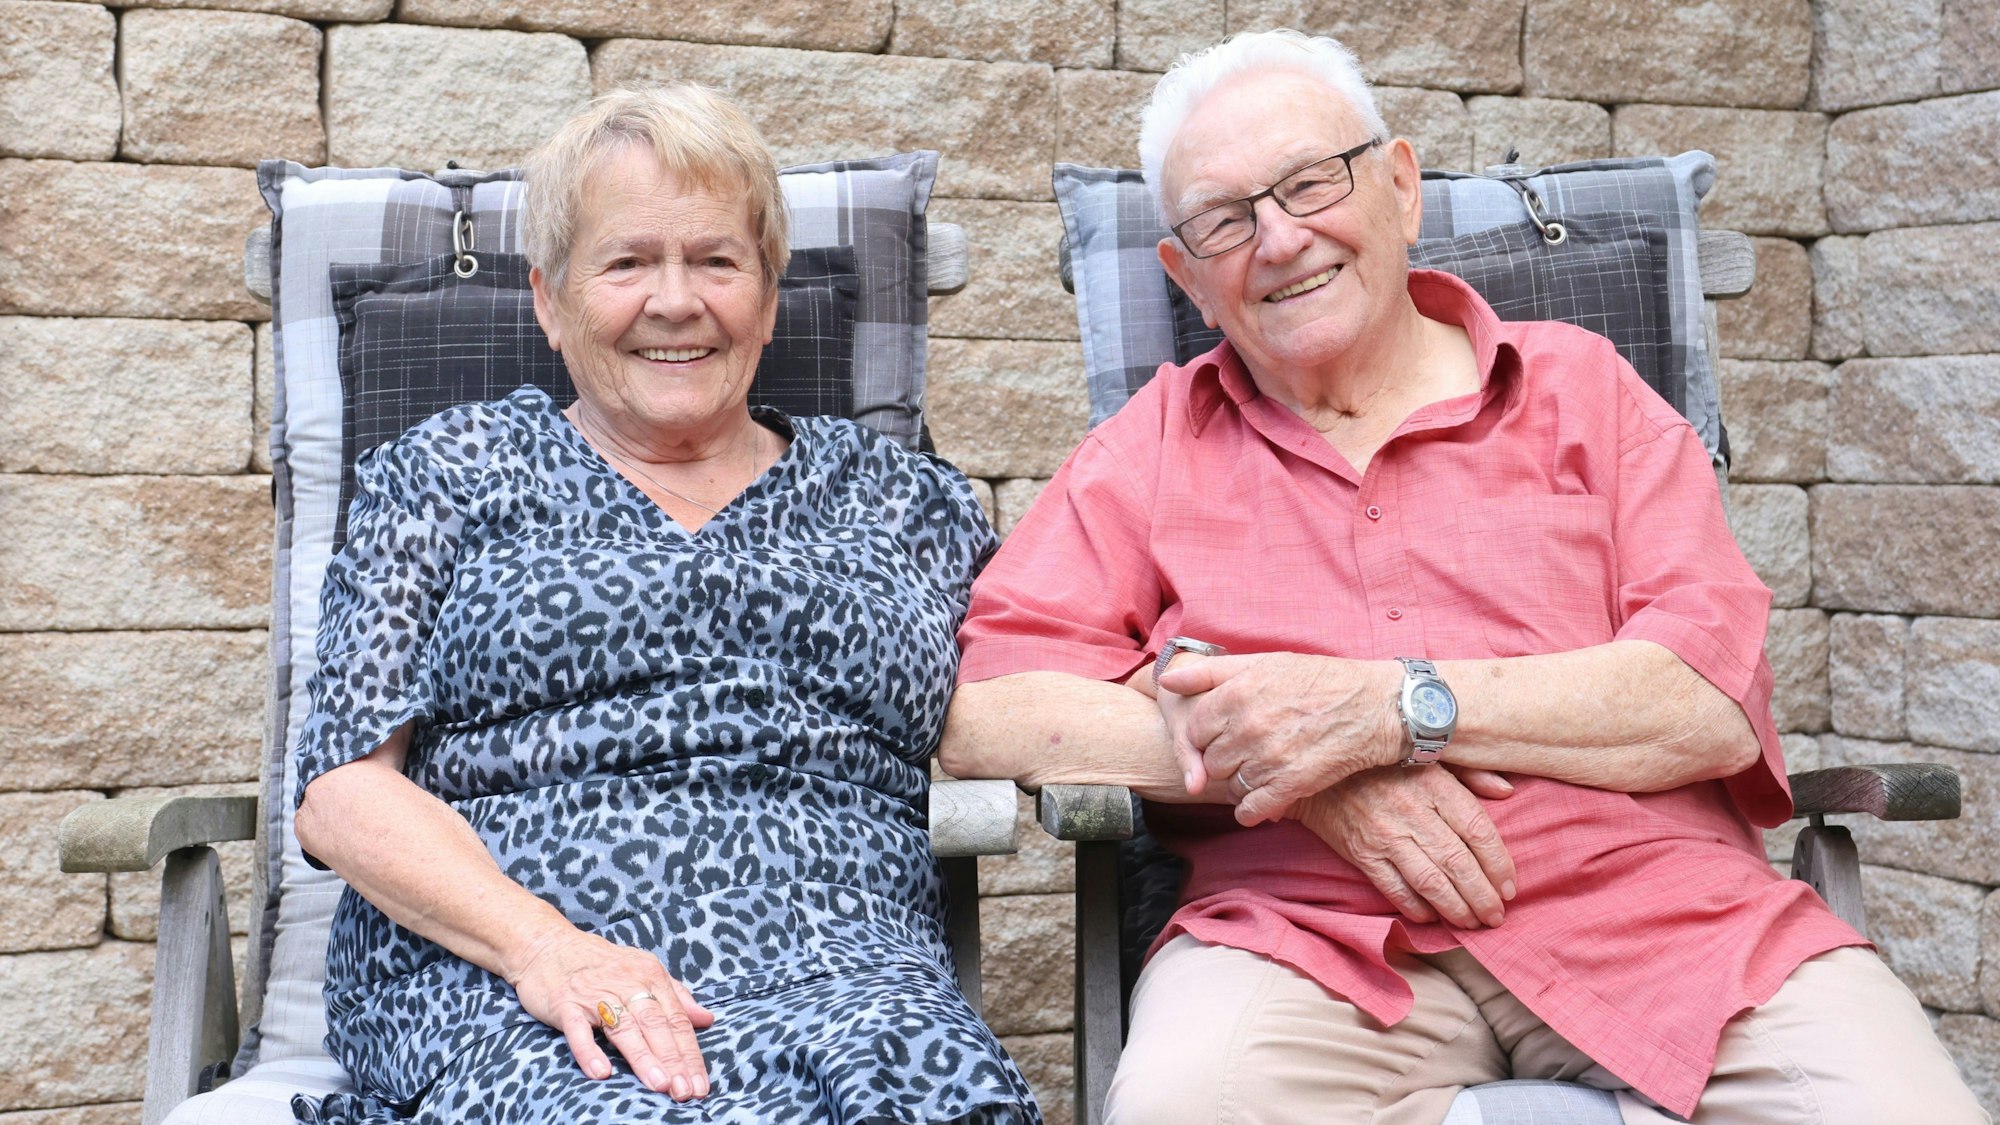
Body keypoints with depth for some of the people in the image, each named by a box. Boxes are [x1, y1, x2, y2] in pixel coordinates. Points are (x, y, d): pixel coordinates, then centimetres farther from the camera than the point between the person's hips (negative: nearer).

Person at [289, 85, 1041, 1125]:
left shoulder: (904, 501, 20)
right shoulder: (450, 474, 15)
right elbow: (343, 789, 5)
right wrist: (543, 946, -12)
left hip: (840, 972, 3)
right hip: (500, 986, -2)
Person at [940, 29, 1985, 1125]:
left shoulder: (1579, 388, 16)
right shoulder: (1157, 447, 16)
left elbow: (1716, 703, 1)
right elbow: (982, 710, 2)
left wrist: (1393, 710, -12)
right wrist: (1290, 758, -9)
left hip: (1646, 902, 0)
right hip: (1311, 932, 0)